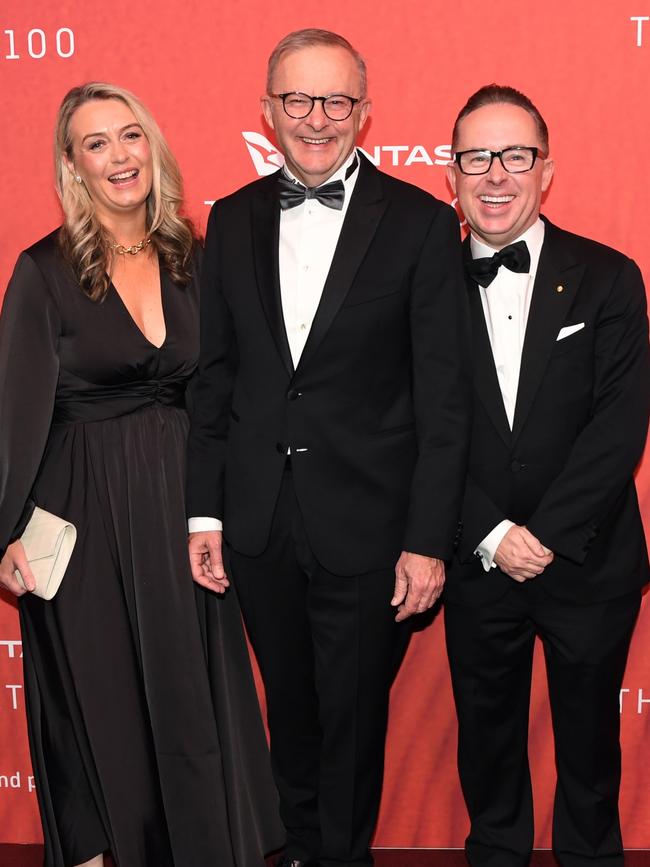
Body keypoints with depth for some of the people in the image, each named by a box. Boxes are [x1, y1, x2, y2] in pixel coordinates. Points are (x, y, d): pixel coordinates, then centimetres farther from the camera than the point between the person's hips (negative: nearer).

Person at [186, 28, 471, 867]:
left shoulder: (420, 223, -7)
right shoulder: (233, 220, 5)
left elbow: (443, 396, -8)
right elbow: (214, 375, 7)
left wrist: (429, 538, -11)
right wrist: (204, 512, 4)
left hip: (365, 527, -3)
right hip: (258, 525, 4)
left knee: (353, 718, 12)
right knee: (290, 708, 21)